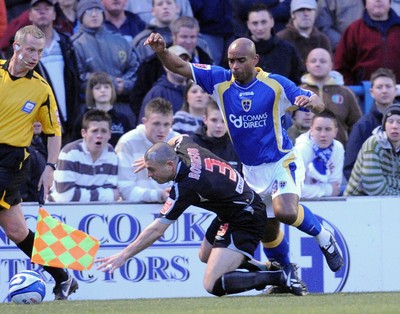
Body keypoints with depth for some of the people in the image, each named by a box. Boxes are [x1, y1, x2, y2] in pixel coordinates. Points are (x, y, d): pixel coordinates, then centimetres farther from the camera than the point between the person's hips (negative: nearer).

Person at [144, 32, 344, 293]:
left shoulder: (275, 84, -14)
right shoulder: (220, 80, -5)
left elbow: (318, 104, -12)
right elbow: (181, 67, -7)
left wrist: (311, 101, -36)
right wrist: (162, 51, -26)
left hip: (281, 161, -5)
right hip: (252, 171, 5)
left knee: (285, 211, -29)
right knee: (268, 229, 9)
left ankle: (324, 237, -2)